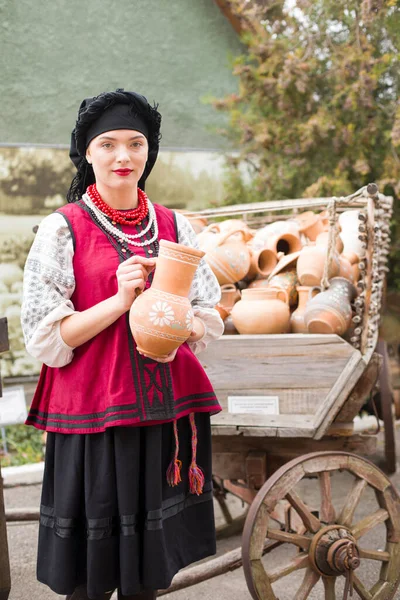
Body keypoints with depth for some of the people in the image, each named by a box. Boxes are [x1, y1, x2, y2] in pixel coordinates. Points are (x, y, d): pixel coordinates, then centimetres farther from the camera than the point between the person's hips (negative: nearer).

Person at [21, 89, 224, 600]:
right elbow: (45, 337, -8)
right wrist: (120, 300, -18)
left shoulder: (174, 226, 7)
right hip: (92, 417, -3)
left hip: (167, 413, 4)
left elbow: (210, 319, 10)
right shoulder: (62, 230, -3)